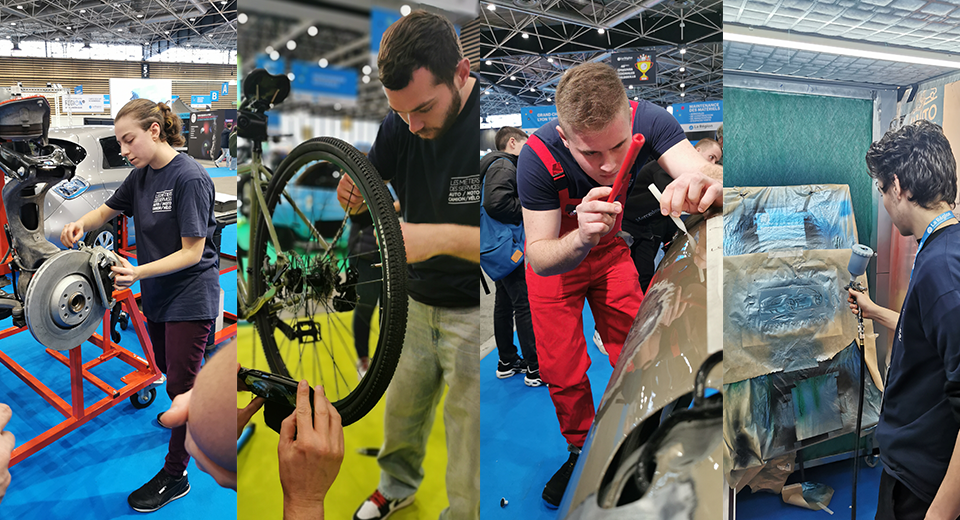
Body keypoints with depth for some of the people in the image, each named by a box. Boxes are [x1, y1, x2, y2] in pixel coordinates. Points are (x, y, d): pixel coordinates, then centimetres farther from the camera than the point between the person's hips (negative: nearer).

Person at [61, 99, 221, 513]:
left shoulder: (190, 178, -21)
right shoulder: (141, 176, 3)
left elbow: (192, 252, -22)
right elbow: (108, 210, 18)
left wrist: (138, 272, -32)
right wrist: (81, 224, -4)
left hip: (190, 296, -8)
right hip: (157, 296, 8)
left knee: (180, 386, 2)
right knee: (171, 372, 22)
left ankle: (174, 476, 18)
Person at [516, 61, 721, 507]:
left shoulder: (647, 121, -30)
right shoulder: (538, 157, -35)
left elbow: (710, 173, -39)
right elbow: (538, 258, -33)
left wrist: (706, 185, -64)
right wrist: (579, 240, -55)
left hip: (611, 251, 2)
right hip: (556, 257, -2)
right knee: (563, 374, -1)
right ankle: (582, 451, 26)